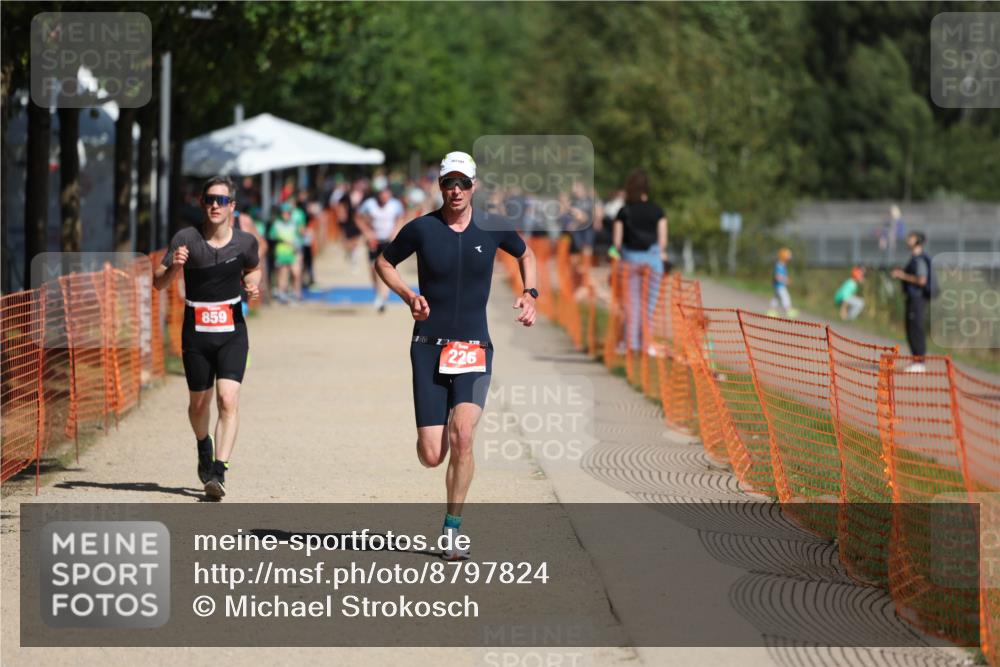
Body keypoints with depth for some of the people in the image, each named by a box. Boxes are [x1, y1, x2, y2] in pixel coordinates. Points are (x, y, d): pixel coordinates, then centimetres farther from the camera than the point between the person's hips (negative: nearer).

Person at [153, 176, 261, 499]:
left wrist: (253, 284, -3)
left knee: (228, 400, -17)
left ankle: (218, 472, -20)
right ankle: (204, 448, 45)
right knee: (199, 404, 13)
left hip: (232, 331, 0)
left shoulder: (245, 242, -3)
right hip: (196, 331, 1)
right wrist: (174, 266, -28)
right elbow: (158, 283, -8)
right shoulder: (186, 239, -8)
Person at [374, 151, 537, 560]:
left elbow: (525, 254, 23)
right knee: (431, 457, -7)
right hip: (429, 348, 0)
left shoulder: (493, 228, 2)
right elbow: (384, 263, 14)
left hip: (475, 349, 0)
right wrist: (408, 296, -3)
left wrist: (529, 294, 6)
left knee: (462, 436, -21)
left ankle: (452, 530, -8)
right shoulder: (421, 229, -2)